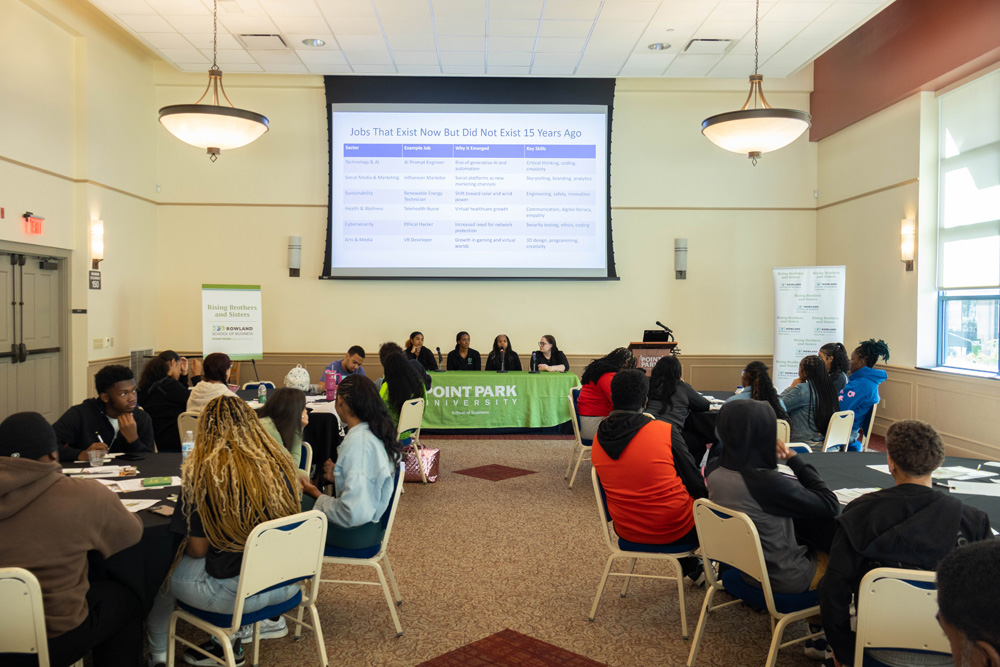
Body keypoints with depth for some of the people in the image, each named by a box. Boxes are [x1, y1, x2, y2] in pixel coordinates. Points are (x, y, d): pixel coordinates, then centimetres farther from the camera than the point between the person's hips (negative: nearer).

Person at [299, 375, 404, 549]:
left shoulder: (356, 442, -25)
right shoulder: (376, 433, 2)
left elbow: (354, 513, -28)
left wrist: (318, 496, -13)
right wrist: (338, 477, 8)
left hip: (357, 532, -9)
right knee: (299, 501, 14)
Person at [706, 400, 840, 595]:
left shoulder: (714, 473, -12)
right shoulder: (768, 482, -34)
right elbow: (831, 505, -20)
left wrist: (768, 451, -5)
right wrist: (795, 459, -11)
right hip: (786, 580, -7)